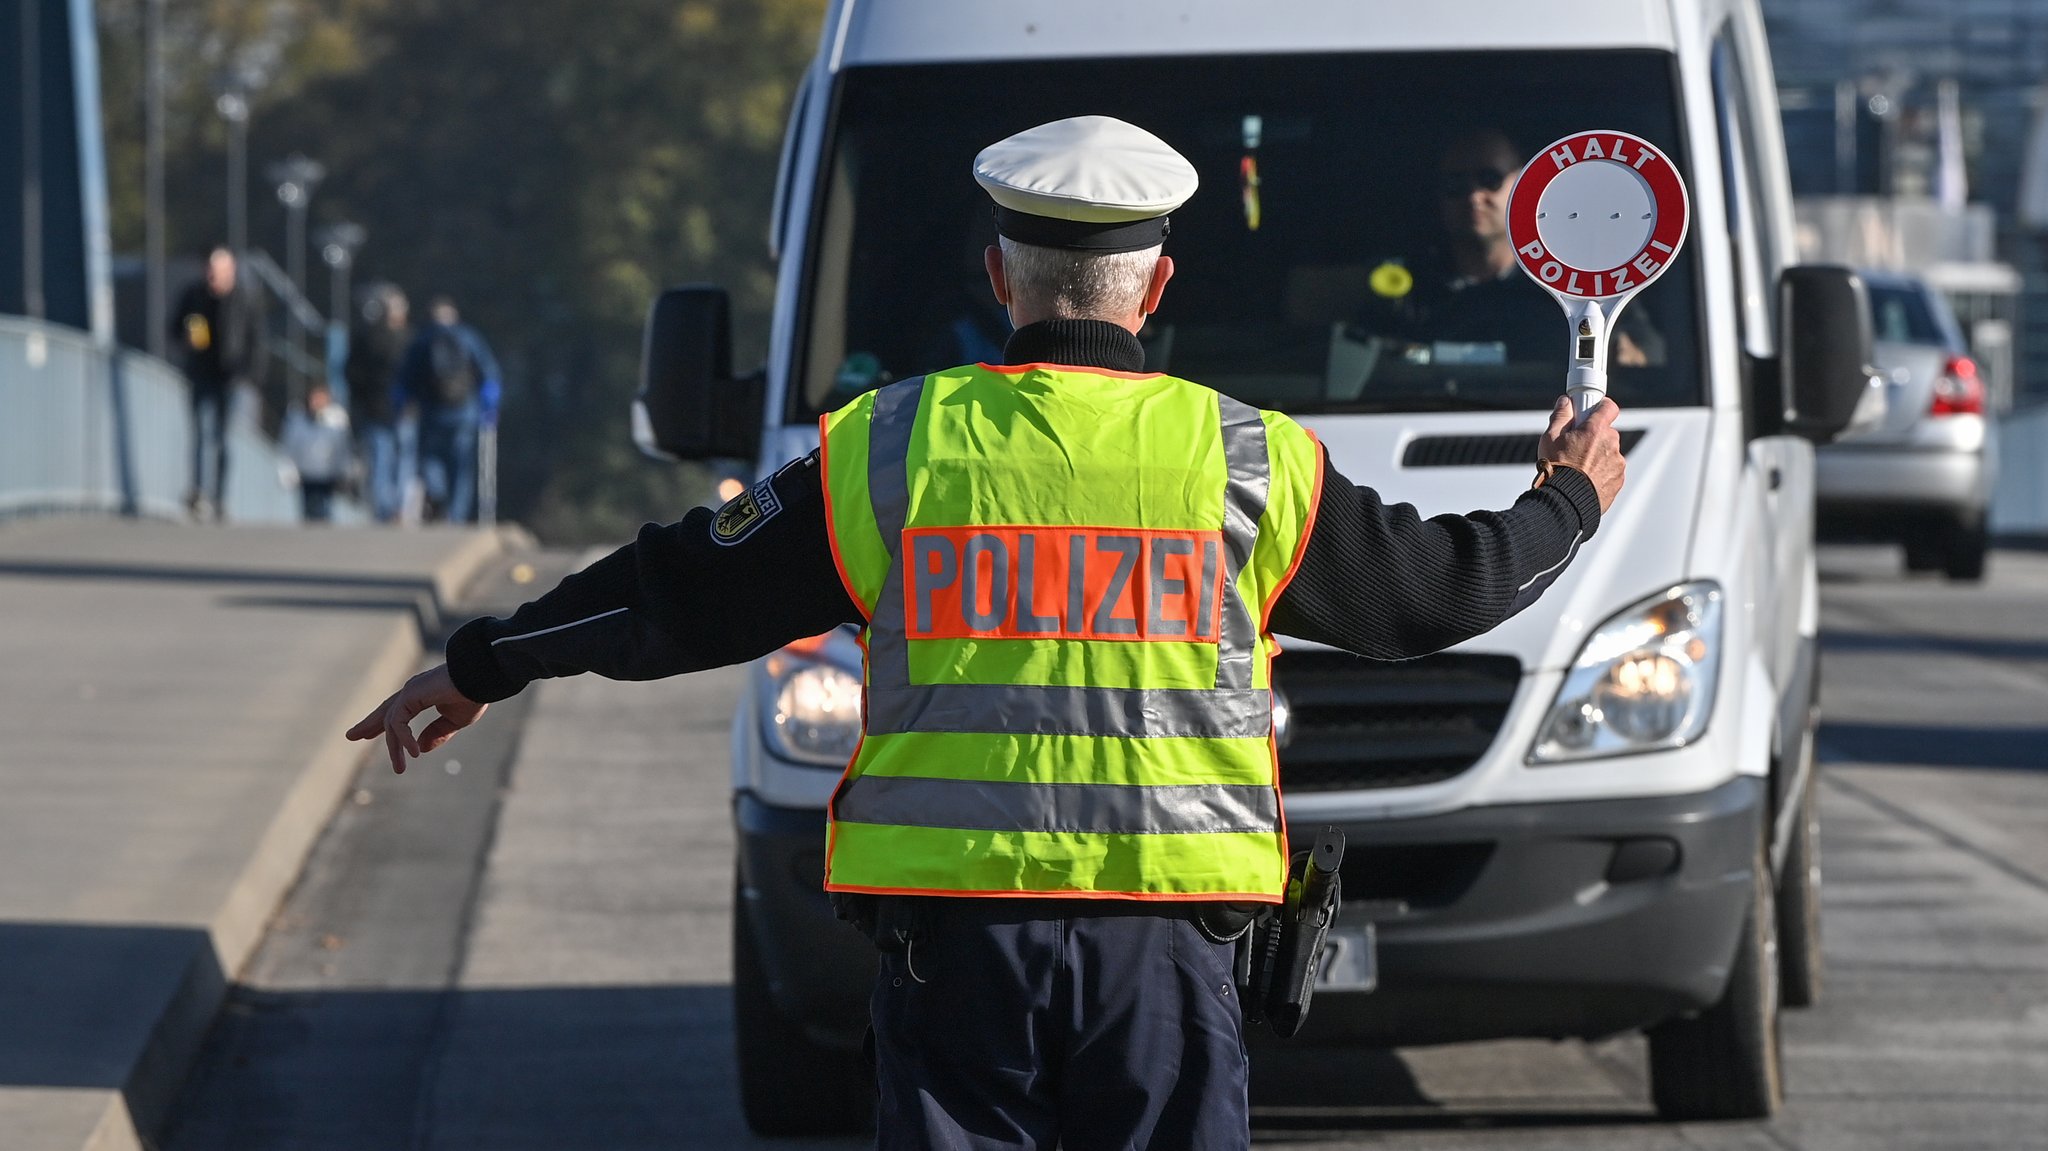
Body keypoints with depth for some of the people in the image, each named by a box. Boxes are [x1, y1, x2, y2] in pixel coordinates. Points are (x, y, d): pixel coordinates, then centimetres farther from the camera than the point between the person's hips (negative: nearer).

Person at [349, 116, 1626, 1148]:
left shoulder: (889, 448, 3)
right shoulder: (1253, 461, 3)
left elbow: (681, 593, 9)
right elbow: (1434, 587, 16)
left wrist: (479, 667, 22)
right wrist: (1572, 505, 37)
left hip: (953, 938, 0)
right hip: (1164, 938, 0)